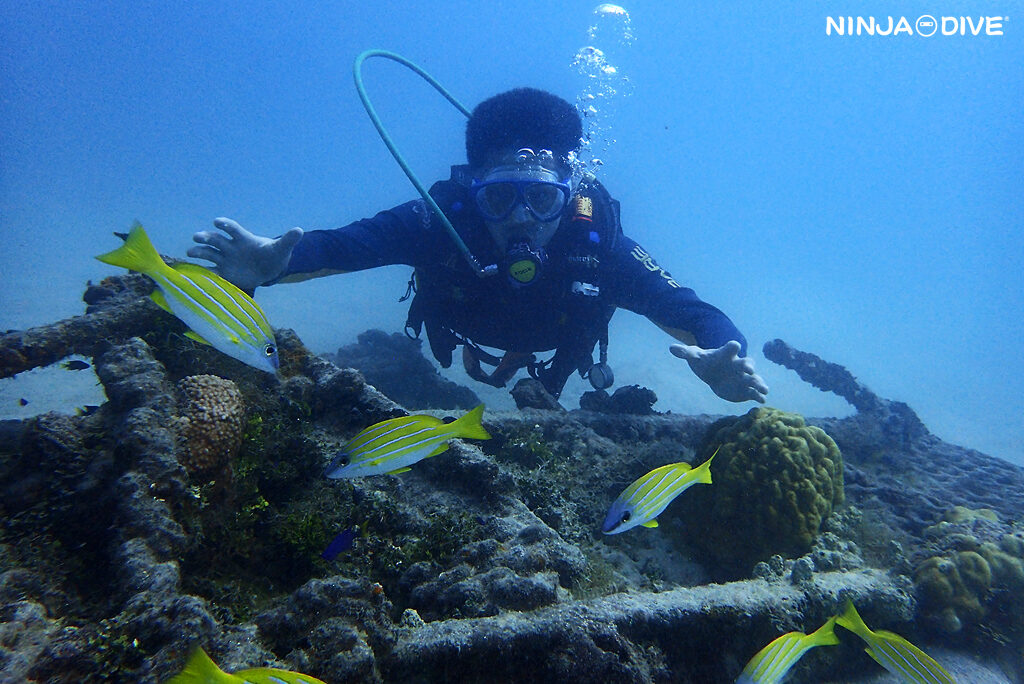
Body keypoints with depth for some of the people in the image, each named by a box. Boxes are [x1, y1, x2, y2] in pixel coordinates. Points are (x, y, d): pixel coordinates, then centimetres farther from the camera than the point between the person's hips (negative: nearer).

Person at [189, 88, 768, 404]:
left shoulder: (600, 246, -39)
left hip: (544, 377, 0)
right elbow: (342, 244, -45)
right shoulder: (442, 220, -39)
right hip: (456, 362, 0)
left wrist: (723, 361, -60)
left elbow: (695, 314, -38)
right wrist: (268, 265, -66)